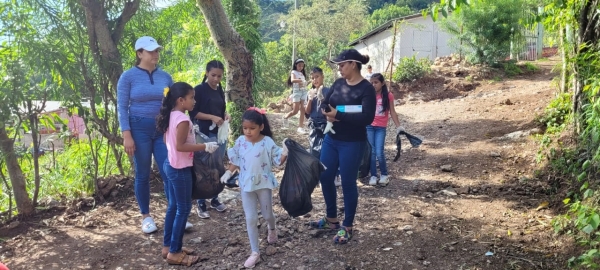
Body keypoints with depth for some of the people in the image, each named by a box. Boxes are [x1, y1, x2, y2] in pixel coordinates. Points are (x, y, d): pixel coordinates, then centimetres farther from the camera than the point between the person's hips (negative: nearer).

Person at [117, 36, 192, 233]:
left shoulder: (165, 76, 6)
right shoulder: (128, 77, -4)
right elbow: (122, 108, -6)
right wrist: (127, 135, -14)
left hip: (163, 129, 3)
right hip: (140, 128, -3)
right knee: (143, 175, 7)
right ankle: (146, 217, 21)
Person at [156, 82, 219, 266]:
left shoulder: (171, 116, 7)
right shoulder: (182, 119, -21)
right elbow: (180, 146, -24)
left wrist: (190, 135, 19)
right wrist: (205, 146, -21)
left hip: (170, 165, 10)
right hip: (180, 169, -10)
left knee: (173, 206, 18)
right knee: (184, 209, 1)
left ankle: (168, 246, 28)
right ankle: (174, 253, 9)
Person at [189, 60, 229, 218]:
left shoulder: (220, 91, 11)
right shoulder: (199, 90, -7)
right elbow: (193, 113, -10)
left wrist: (225, 115, 1)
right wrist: (212, 117, -20)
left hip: (220, 133, 6)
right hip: (204, 134, -6)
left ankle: (215, 199, 24)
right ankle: (201, 204, 7)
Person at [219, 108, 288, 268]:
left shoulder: (267, 142, -13)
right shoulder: (240, 142, -5)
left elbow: (277, 162, -9)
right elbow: (236, 161, 7)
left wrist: (285, 153, -26)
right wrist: (228, 172, -5)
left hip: (264, 184, -2)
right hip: (246, 185, 2)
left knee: (267, 215, 16)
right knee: (250, 219, 2)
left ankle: (272, 229, 53)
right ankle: (255, 253, 12)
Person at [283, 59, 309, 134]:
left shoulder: (302, 73, 19)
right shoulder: (294, 72, -2)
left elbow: (304, 83, 17)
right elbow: (292, 80, -23)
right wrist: (301, 80, -36)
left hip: (304, 92, 6)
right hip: (297, 91, -6)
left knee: (302, 110, -3)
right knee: (295, 111, -7)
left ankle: (300, 127, -2)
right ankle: (285, 117, 22)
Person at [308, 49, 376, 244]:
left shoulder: (366, 88, -14)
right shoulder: (338, 83, 6)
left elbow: (367, 118, -24)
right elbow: (324, 105, 8)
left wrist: (338, 114, -21)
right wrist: (328, 114, -15)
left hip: (352, 144, -7)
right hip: (331, 139, 7)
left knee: (348, 183, 3)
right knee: (325, 178, 13)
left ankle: (347, 227, 20)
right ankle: (331, 219, 33)